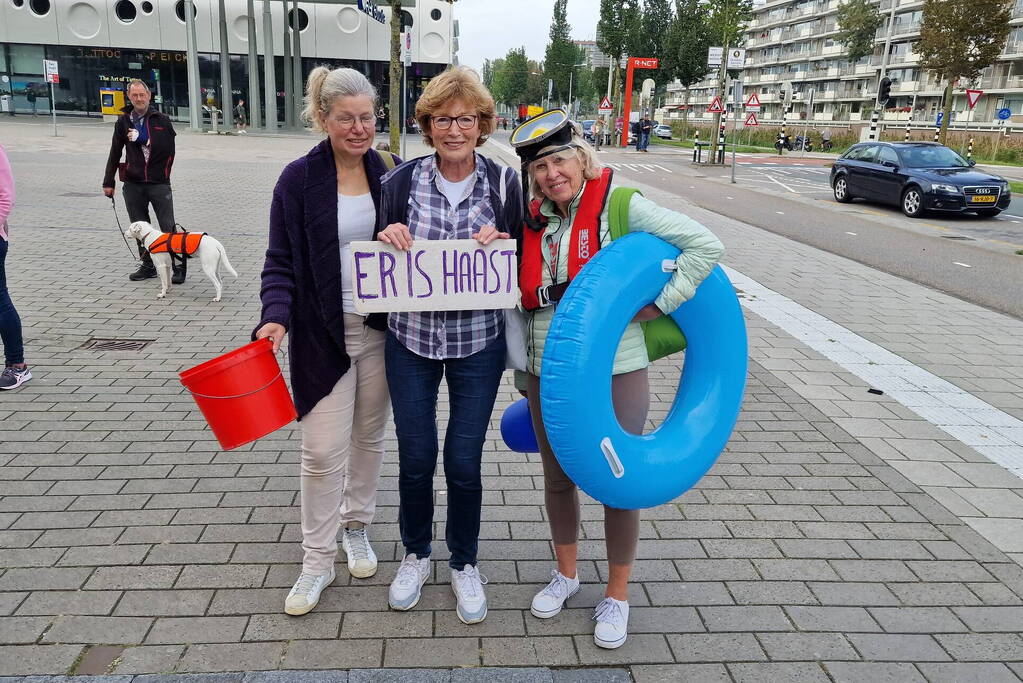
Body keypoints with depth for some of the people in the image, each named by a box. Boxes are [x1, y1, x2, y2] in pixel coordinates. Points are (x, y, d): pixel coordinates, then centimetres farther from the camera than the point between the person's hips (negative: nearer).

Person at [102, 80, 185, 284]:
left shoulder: (161, 120, 1)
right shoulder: (123, 122, 9)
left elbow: (168, 148, -7)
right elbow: (115, 153, 13)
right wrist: (108, 182, 12)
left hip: (159, 183, -3)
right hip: (132, 184, 4)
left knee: (168, 227, -5)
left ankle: (179, 265, 2)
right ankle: (147, 265, 19)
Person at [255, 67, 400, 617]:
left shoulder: (390, 173, 2)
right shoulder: (299, 179, -5)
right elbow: (281, 261, -4)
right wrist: (276, 315, -20)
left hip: (381, 329, 3)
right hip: (323, 332, -2)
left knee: (369, 437, 15)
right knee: (323, 450, -2)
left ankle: (356, 527, 36)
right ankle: (318, 560, 15)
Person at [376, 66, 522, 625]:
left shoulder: (504, 183, -5)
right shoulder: (402, 181, -4)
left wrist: (501, 245, -17)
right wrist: (388, 239, -16)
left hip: (477, 344, -1)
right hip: (410, 339, 1)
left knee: (464, 462, 6)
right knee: (415, 456, 10)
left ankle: (464, 564, 31)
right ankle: (415, 553, 37)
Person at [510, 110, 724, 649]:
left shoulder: (622, 207, -10)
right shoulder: (534, 222, 5)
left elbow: (706, 246, -13)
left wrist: (658, 304, -15)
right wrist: (523, 372, 15)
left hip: (614, 372, -4)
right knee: (557, 478, 17)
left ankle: (617, 595, 28)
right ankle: (566, 574, 40)